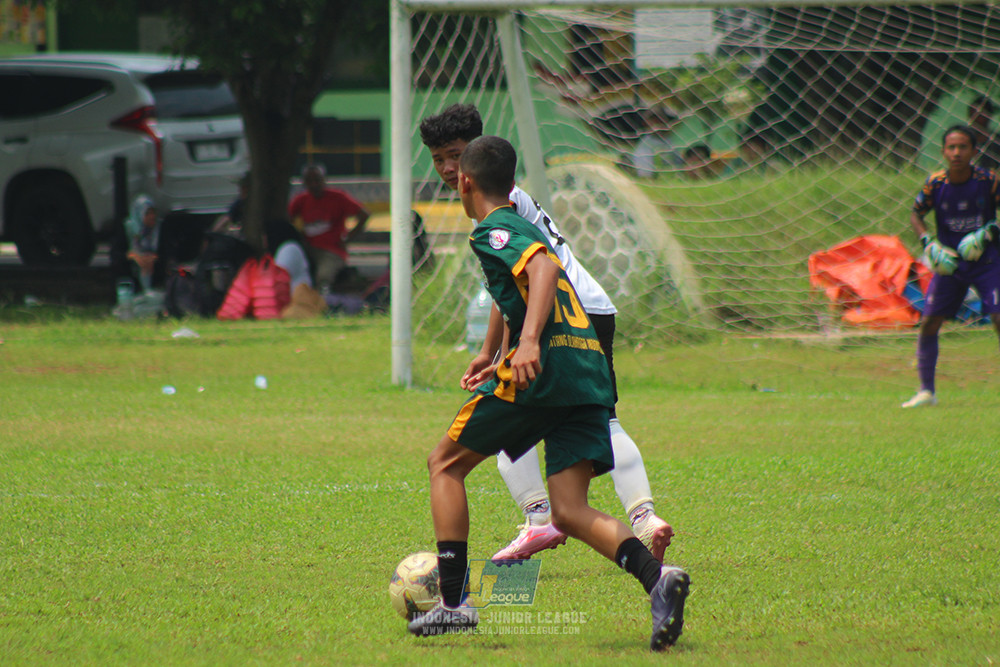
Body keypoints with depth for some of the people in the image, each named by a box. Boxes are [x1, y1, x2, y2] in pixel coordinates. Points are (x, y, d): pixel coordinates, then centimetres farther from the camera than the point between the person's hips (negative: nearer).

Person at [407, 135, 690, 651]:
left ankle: (453, 602, 6)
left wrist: (528, 343, -31)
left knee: (445, 464, 11)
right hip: (591, 374, 8)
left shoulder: (493, 230, 0)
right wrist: (501, 362, 52)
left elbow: (545, 266, -19)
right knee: (570, 513, 0)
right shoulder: (525, 228, 28)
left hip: (543, 368, -8)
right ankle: (656, 577, -27)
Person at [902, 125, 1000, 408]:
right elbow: (916, 215, 5)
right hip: (949, 263, 2)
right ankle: (926, 392, 12)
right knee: (928, 323, -2)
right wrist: (928, 244, -10)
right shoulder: (935, 183, -9)